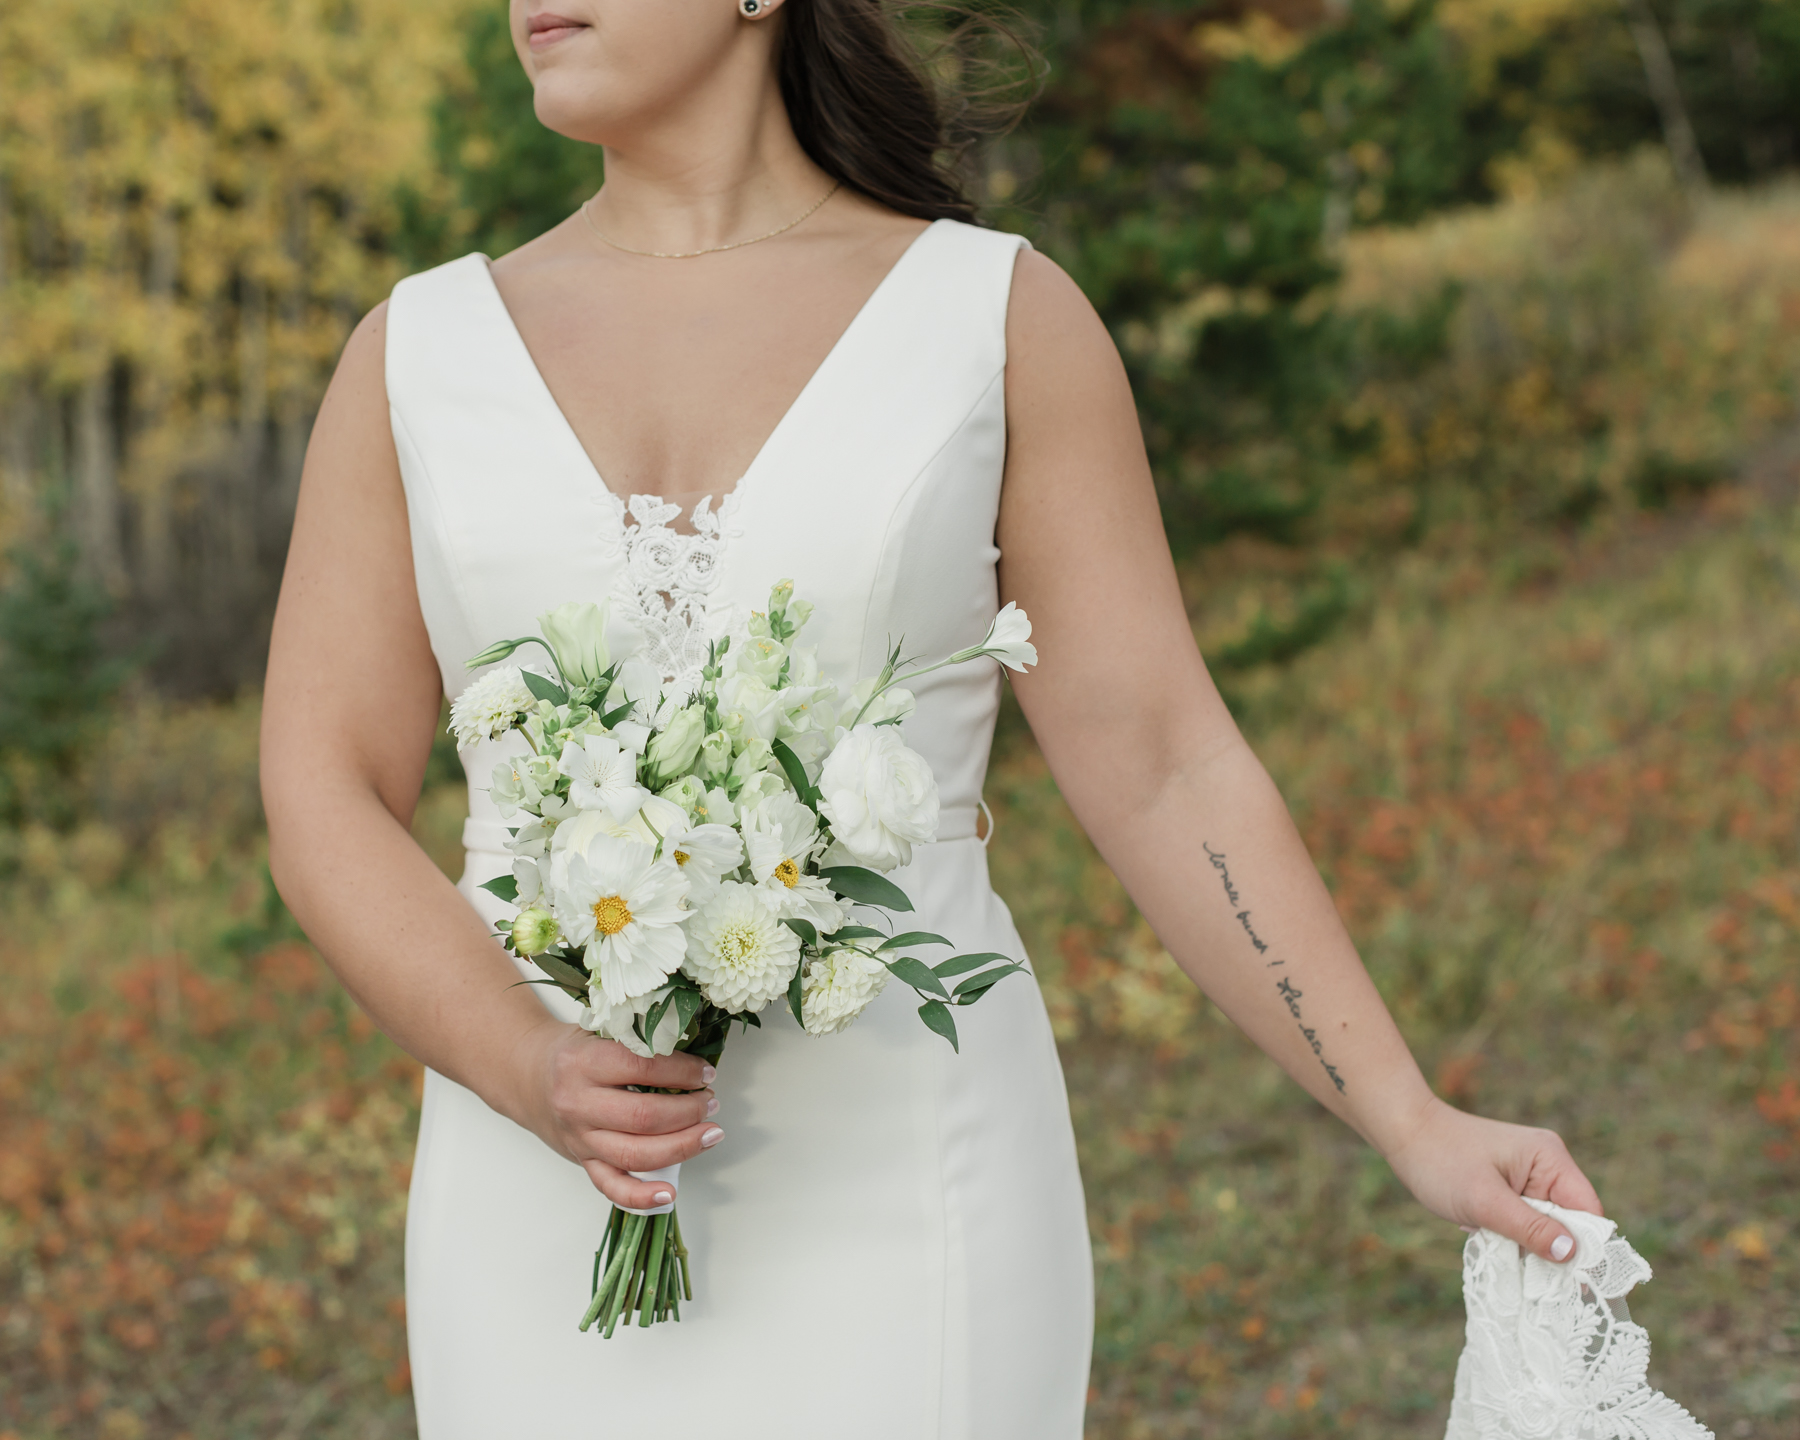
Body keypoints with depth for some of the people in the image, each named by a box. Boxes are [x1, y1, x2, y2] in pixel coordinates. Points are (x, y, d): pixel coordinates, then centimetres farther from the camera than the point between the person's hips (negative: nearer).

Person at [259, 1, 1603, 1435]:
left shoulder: (998, 319, 0)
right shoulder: (416, 355, 5)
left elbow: (1162, 774, -1)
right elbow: (324, 809, 2)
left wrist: (1415, 1125, -8)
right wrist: (533, 1074, -15)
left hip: (902, 1210, -2)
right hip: (550, 1225, 2)